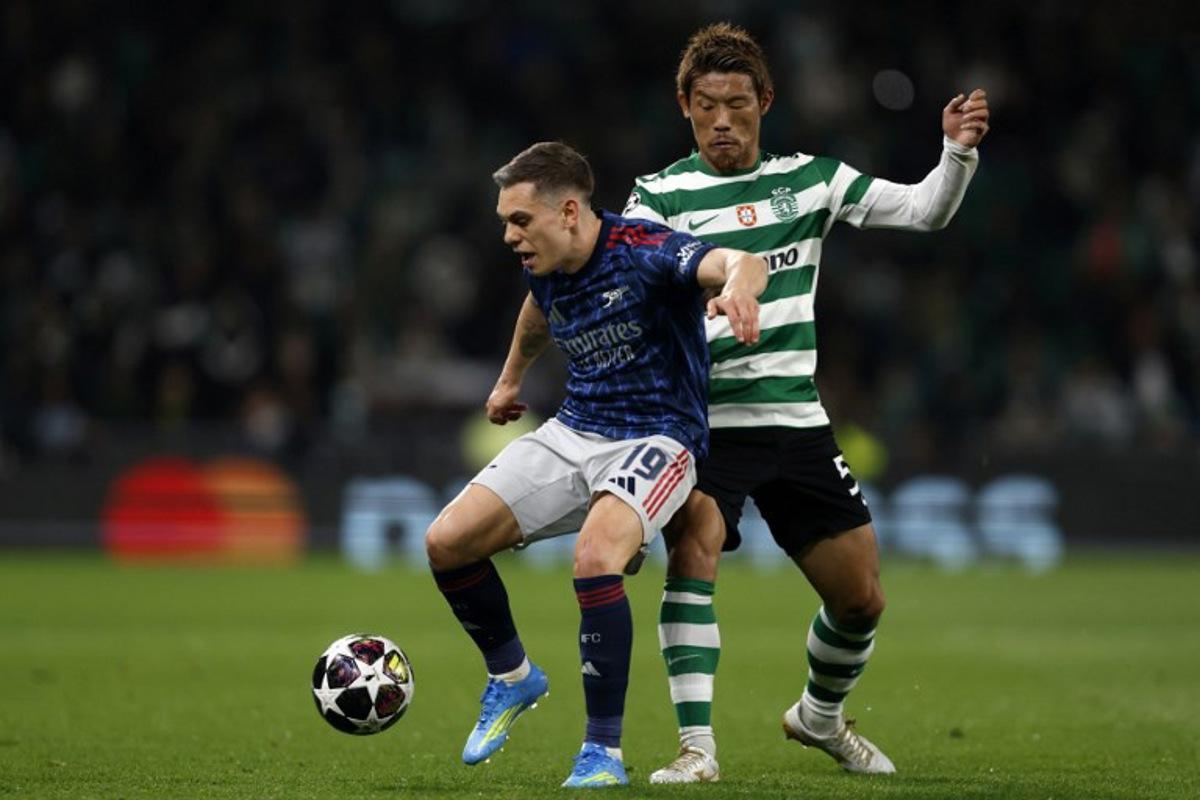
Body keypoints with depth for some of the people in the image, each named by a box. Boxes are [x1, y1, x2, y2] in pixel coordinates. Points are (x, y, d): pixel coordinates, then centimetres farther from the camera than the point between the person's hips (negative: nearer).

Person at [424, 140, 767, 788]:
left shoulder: (643, 252, -21)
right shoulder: (545, 267, 2)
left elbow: (741, 263, -39)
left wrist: (736, 288, -63)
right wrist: (511, 378, 42)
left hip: (655, 440, -7)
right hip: (572, 434, 7)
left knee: (596, 557, -34)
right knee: (447, 541, -5)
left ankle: (604, 752, -20)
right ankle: (511, 678, 22)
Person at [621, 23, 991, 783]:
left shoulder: (811, 179, 7)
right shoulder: (660, 197, -4)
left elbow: (924, 211, 7)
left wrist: (959, 151, -11)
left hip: (797, 420, 4)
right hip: (703, 422, -4)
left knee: (861, 599, 6)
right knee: (694, 548, -29)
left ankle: (821, 717, 36)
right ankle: (697, 748, -26)